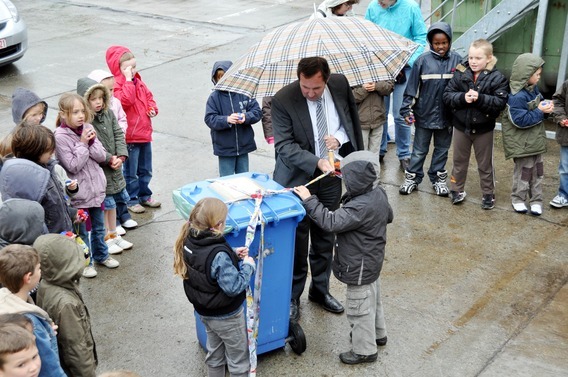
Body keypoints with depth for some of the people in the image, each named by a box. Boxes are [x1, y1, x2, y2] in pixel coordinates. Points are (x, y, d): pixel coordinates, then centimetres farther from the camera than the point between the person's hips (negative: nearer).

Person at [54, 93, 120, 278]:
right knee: (82, 231, 11)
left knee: (99, 227, 23)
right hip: (79, 192, -5)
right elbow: (73, 166, -21)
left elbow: (102, 157, -3)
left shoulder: (88, 129, -2)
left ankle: (101, 255, 42)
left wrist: (91, 142, -18)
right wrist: (82, 144, -22)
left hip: (96, 187, 6)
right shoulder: (60, 137, -18)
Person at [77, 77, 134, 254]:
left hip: (114, 167, 7)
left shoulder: (108, 113, 4)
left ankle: (113, 234, 35)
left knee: (112, 202, 19)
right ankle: (106, 239, 20)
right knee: (103, 204, 5)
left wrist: (120, 156, -11)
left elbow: (119, 135, 2)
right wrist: (109, 159, -21)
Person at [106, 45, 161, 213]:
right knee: (131, 171, 3)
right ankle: (131, 200, 16)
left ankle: (145, 195, 34)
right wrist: (128, 80, -28)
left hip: (145, 132, 8)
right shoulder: (116, 84, -15)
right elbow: (126, 100, -31)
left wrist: (152, 108, 2)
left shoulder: (138, 81, 10)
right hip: (130, 136, -8)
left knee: (145, 169, 19)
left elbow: (148, 96, 20)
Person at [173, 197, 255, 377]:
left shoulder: (189, 242, -12)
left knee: (214, 353, 28)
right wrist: (248, 266, -16)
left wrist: (232, 255, -2)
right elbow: (234, 287, -29)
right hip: (226, 316, -7)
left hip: (204, 311, 7)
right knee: (238, 359, 15)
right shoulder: (219, 254, -36)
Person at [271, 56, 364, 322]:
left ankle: (320, 290, 36)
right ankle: (292, 297, 22)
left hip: (332, 174, 4)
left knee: (325, 237, 17)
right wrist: (317, 162, -34)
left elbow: (351, 119, 8)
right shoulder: (283, 100, -20)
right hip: (298, 178, -4)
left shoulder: (340, 85, -7)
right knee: (297, 241, 4)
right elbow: (284, 145, -21)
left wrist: (339, 138, -13)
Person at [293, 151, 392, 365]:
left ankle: (365, 350, 24)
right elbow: (388, 216, 12)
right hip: (372, 262, 10)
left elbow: (331, 222, -35)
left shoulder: (360, 207, -35)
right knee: (372, 299, 28)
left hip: (359, 267, -10)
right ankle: (377, 334, 48)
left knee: (359, 308, 8)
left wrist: (309, 200, -32)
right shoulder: (379, 194, -6)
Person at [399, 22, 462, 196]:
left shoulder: (456, 60, -3)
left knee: (442, 149, 15)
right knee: (420, 149, 10)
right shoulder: (423, 60, -8)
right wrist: (407, 110, -8)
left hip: (446, 115, 2)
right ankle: (412, 177, 23)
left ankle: (438, 178, 29)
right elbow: (412, 87, -5)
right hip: (424, 114, -2)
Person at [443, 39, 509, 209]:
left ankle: (488, 193, 27)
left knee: (485, 164, 12)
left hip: (484, 128, -2)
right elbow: (447, 96, -7)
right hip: (461, 126, 2)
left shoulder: (497, 78, -11)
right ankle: (457, 189, 32)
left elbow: (500, 102, -18)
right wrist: (462, 98, -25)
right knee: (459, 161, 17)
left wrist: (480, 98, -30)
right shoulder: (460, 73, -5)